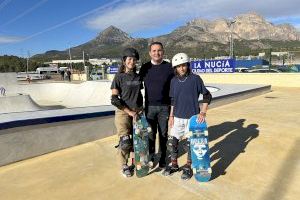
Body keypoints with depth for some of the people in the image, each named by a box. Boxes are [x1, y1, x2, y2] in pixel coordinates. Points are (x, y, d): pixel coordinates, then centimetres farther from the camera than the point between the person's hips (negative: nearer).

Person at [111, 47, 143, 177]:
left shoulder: (138, 77, 10)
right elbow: (114, 99, -9)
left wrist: (141, 109, 8)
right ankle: (124, 166, 17)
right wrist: (129, 111, -11)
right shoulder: (119, 77, -4)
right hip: (123, 113, -4)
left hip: (138, 112, 4)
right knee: (125, 142, -6)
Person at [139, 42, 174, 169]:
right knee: (150, 133, 8)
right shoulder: (145, 68, 4)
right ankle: (150, 157, 25)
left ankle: (163, 158, 24)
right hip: (149, 106, 1)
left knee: (163, 133, 9)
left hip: (165, 107, -1)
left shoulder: (169, 67, 0)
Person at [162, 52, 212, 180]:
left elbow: (207, 95, -5)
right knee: (172, 142, 7)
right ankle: (174, 165, 31)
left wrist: (203, 112, -12)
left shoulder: (195, 79, -8)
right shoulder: (174, 81, 4)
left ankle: (188, 167, 28)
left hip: (192, 117, -3)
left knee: (189, 144, 5)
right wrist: (171, 116, 10)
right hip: (178, 117, 4)